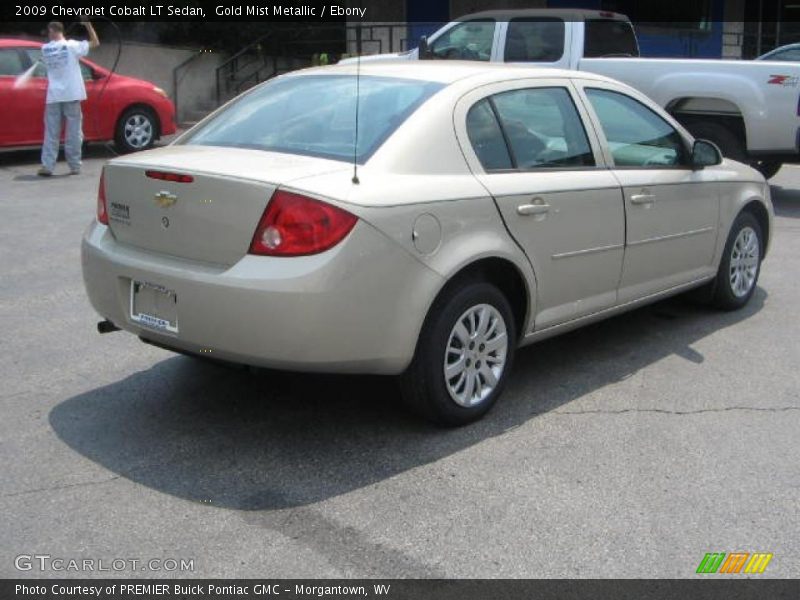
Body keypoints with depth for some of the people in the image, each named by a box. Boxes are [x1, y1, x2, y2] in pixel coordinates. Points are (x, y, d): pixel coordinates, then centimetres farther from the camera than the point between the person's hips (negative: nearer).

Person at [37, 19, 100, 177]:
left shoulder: (45, 49, 4)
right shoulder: (71, 46, -5)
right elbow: (95, 42, 1)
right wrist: (88, 24, 7)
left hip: (53, 96, 2)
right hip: (71, 95, -2)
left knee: (51, 133, 4)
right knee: (73, 132, 4)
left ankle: (47, 166, -2)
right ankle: (75, 166, 5)